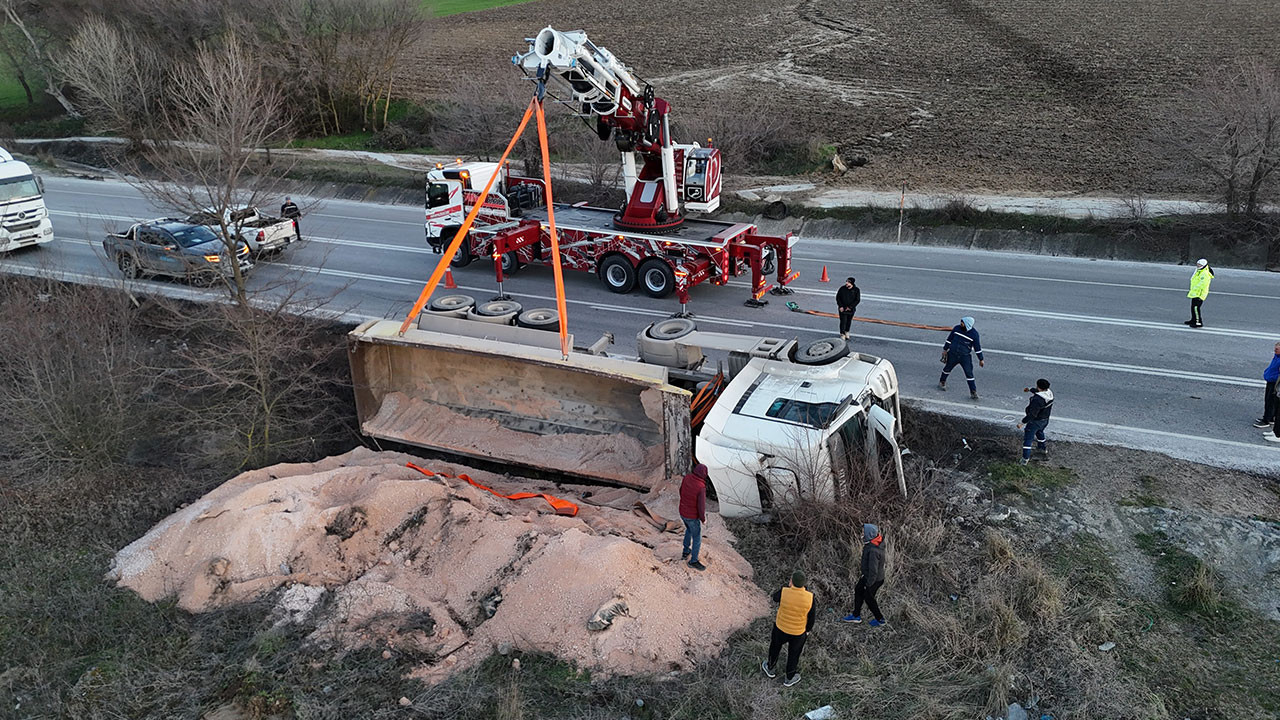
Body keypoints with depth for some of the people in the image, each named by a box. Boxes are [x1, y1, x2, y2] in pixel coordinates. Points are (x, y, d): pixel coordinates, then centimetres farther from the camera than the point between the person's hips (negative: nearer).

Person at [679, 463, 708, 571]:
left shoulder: (686, 478, -12)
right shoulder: (701, 487, -32)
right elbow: (701, 506, -26)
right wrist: (703, 518, -7)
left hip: (682, 512, 7)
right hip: (692, 517, -7)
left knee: (689, 529, 34)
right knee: (697, 538, 13)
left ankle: (686, 552, 46)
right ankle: (693, 561, 28)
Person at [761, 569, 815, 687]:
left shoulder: (783, 592, -29)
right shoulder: (810, 598, -24)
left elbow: (775, 596, -4)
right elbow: (811, 618, -10)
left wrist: (790, 587, 2)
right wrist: (808, 630, 8)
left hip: (781, 628, 0)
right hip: (799, 632, 0)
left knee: (775, 647, 28)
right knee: (794, 654, 25)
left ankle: (770, 668, 52)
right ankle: (789, 678, 45)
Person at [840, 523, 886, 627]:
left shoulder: (873, 550, -35)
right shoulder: (870, 545, -3)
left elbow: (873, 569, -29)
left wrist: (869, 584, -19)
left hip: (874, 579, -10)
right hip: (867, 575, 10)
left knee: (868, 597, 10)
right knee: (858, 590, 20)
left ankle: (880, 619, 30)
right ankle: (856, 615, 34)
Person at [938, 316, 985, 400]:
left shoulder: (974, 333, -13)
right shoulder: (957, 328, -6)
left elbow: (977, 347, -5)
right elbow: (949, 339, 7)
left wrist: (981, 359, 0)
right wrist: (945, 349, 12)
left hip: (965, 356, -3)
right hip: (952, 354, 3)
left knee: (969, 373, -4)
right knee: (947, 368, 18)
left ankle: (973, 392, 5)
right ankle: (942, 382, 44)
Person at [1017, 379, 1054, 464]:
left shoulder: (1037, 399, -34)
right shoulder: (1049, 393, -8)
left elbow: (1032, 414, -33)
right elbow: (1040, 392, 17)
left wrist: (1022, 423, -28)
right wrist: (1030, 389, 33)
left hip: (1035, 421, -9)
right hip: (1045, 420, 9)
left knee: (1027, 439, 4)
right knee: (1040, 432, 35)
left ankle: (1025, 459, 7)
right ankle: (1044, 449, 55)